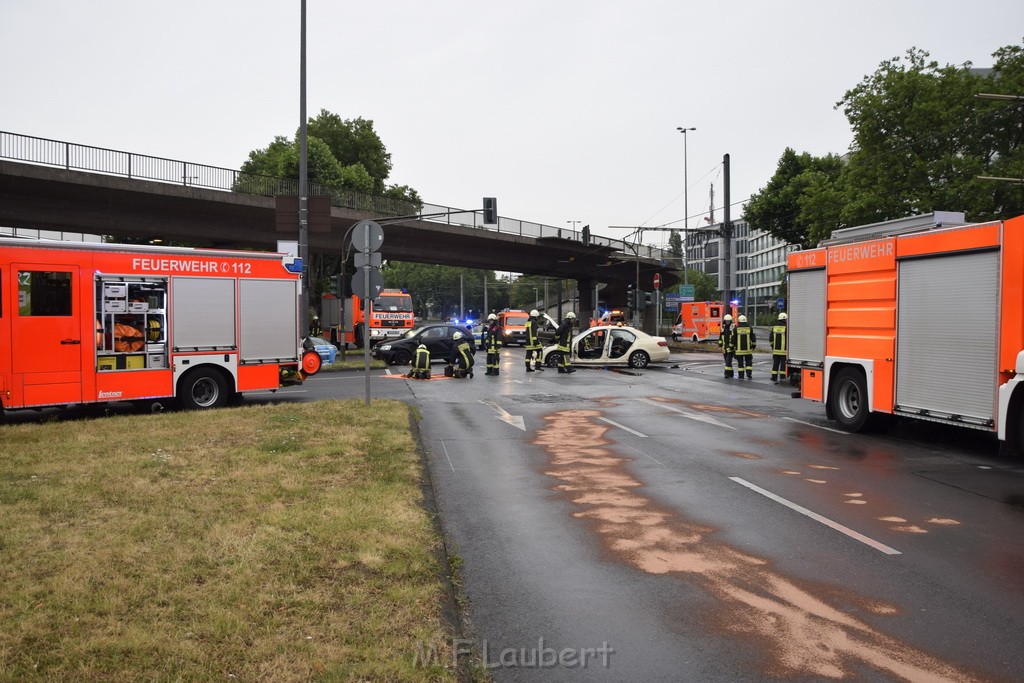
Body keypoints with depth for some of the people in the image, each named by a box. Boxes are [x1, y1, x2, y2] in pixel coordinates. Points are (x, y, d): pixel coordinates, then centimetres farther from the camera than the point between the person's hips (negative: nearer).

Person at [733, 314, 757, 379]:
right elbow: (753, 339, 4)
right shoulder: (750, 328, -1)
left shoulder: (736, 329, -6)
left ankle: (741, 376, 9)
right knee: (749, 363, 9)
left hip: (739, 350, -1)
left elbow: (733, 339, -3)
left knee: (740, 363, 7)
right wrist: (753, 346, 16)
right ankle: (749, 376, 1)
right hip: (748, 350, 1)